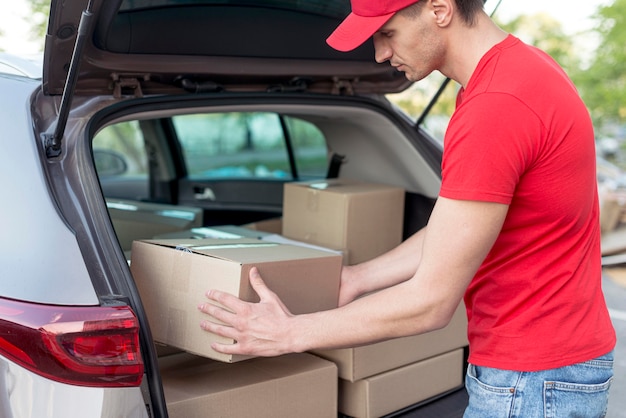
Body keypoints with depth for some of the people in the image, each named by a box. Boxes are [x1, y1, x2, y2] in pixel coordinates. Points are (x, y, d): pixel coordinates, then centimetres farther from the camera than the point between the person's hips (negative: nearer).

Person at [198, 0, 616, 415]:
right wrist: (358, 278, 10)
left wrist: (290, 334, -14)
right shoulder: (520, 65, 6)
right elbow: (452, 232, 12)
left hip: (533, 382, -9)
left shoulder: (495, 107, -27)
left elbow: (431, 301, -23)